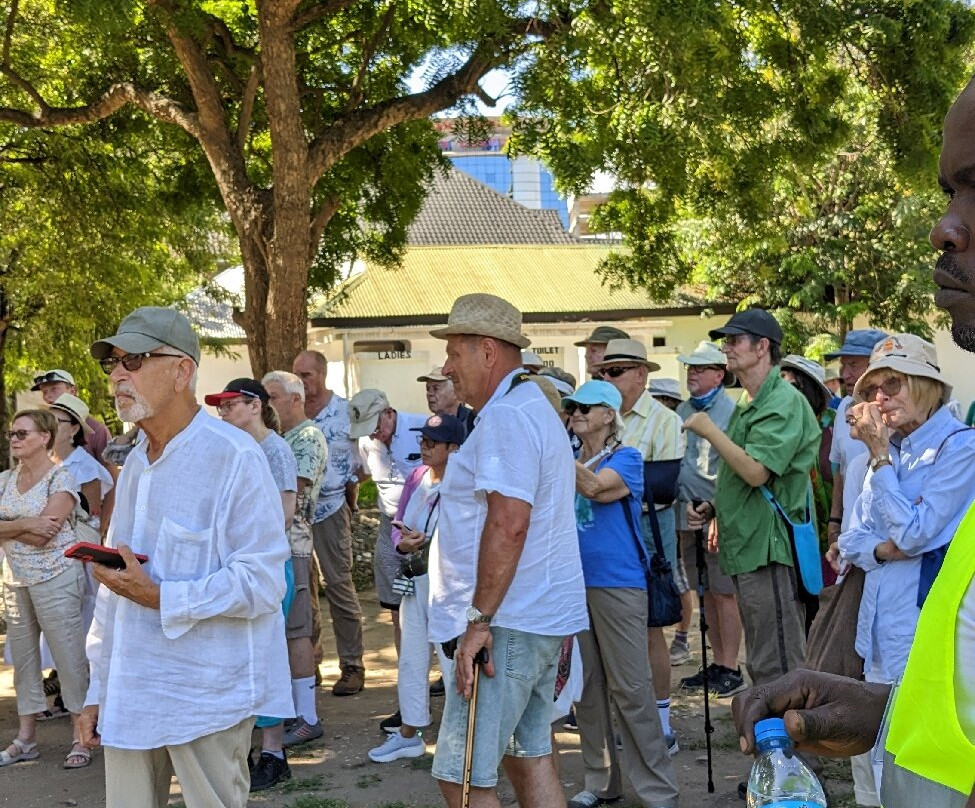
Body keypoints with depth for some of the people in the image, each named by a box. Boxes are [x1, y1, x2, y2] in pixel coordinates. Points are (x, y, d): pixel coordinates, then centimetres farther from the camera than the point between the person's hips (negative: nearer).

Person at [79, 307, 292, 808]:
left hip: (205, 696, -7)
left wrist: (159, 598, -20)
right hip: (130, 692, 7)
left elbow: (262, 583, -16)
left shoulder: (235, 457, -11)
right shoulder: (135, 462, 13)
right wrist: (97, 690, 16)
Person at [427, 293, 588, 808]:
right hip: (543, 614, 11)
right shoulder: (535, 408, 20)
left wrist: (480, 620, -23)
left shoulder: (505, 417, -15)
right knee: (529, 756, 15)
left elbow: (508, 524, -25)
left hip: (507, 623, -11)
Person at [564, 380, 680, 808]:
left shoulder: (626, 458, -5)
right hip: (576, 582, 6)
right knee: (587, 686, 10)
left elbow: (594, 487, -24)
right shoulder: (572, 459, 14)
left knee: (630, 688, -6)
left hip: (618, 583, -6)